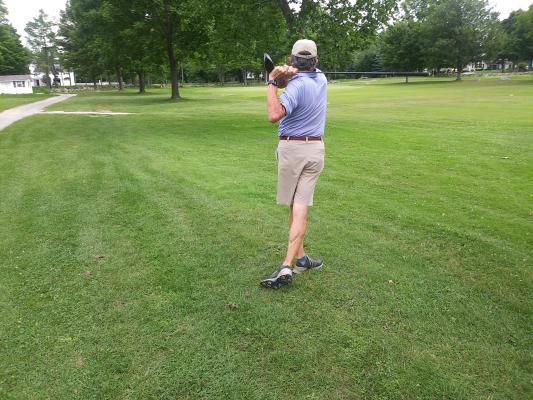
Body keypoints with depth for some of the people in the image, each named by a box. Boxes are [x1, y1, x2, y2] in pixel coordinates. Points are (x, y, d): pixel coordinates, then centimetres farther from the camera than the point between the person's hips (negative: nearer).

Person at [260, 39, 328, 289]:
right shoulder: (321, 79, 8)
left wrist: (272, 82, -15)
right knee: (301, 207, -2)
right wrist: (284, 76, -9)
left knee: (294, 205, 8)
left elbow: (274, 116, -24)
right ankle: (287, 266, -5)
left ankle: (301, 258, 15)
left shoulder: (297, 85, -12)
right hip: (316, 149, 4)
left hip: (291, 148, -4)